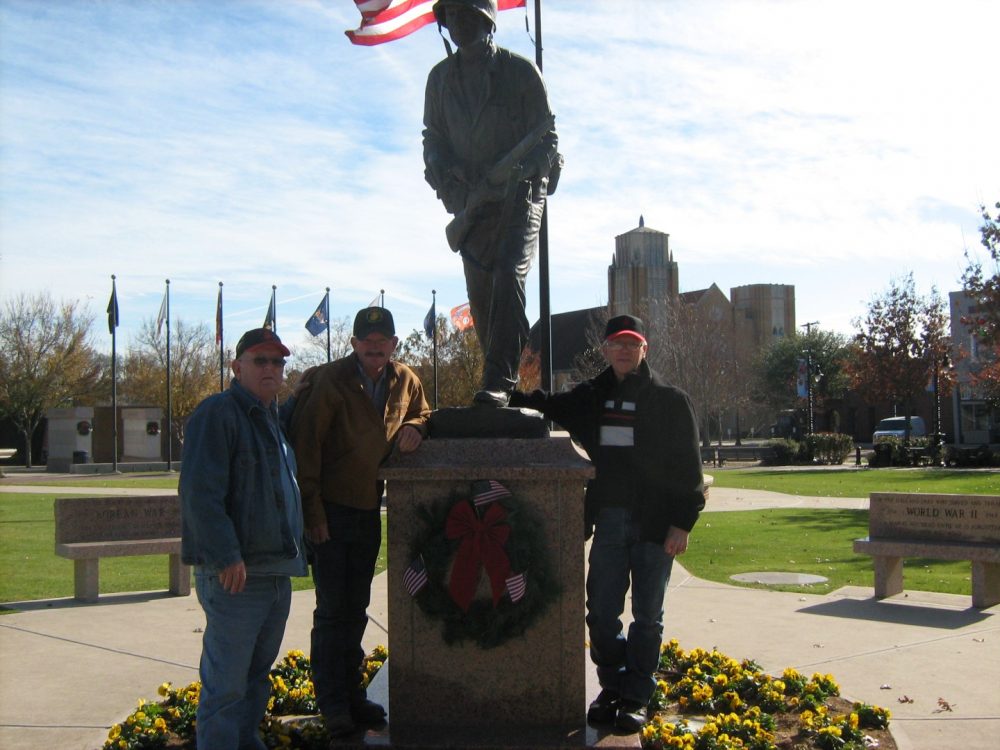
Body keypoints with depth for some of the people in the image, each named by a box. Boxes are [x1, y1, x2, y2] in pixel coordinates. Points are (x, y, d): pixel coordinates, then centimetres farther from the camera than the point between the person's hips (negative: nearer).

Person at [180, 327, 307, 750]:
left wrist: (296, 549, 20)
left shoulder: (273, 418, 19)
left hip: (276, 569, 9)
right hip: (236, 573, -9)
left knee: (258, 671, 19)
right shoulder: (218, 414, -10)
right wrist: (225, 556, -23)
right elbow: (199, 491, -20)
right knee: (227, 681, -5)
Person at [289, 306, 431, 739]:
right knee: (332, 611, 0)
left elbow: (422, 414, 20)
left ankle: (351, 695, 27)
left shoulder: (405, 382, 3)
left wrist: (414, 428, -6)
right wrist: (312, 509, -18)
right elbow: (306, 446, -15)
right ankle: (332, 704, 11)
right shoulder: (330, 382, -15)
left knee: (355, 610, 15)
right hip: (331, 509, -6)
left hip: (368, 509, 6)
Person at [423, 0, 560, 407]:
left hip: (520, 193, -4)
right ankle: (503, 379, 13)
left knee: (509, 276, -21)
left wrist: (511, 178, -17)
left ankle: (498, 383, -25)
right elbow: (433, 140, 14)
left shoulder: (519, 70, 0)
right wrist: (451, 189, -5)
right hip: (472, 201, 4)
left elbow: (547, 136, -2)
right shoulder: (440, 77, 12)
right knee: (480, 294, 2)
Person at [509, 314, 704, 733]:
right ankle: (612, 687, 22)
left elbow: (688, 467, -4)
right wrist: (512, 394, -3)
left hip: (655, 524, -3)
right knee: (601, 613, 6)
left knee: (647, 616, 5)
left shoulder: (670, 401, -2)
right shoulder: (591, 397, 10)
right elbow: (548, 408, 17)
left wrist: (682, 522, -11)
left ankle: (636, 697, 15)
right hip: (609, 521, 4)